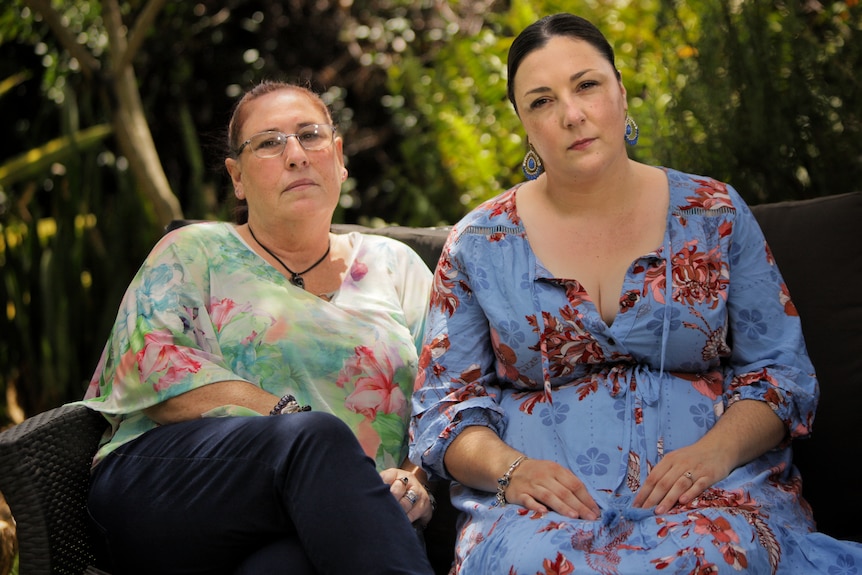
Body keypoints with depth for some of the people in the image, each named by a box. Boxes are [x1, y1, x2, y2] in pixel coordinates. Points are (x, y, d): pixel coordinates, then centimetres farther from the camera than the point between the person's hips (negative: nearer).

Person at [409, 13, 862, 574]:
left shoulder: (715, 216, 10)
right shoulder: (479, 244, 9)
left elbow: (780, 371, 8)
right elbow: (443, 406, 8)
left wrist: (717, 450, -13)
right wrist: (508, 467, -14)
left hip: (708, 485, 1)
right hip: (546, 495, 0)